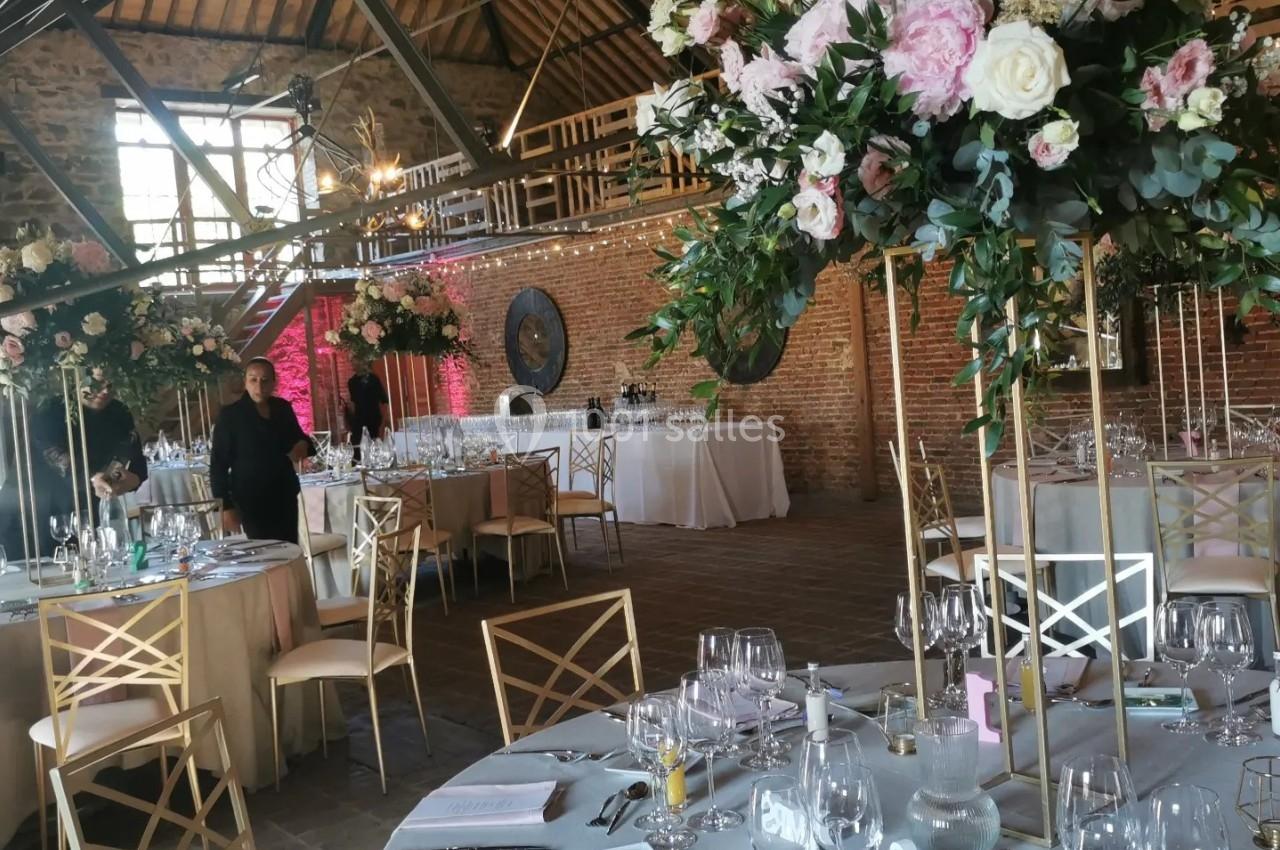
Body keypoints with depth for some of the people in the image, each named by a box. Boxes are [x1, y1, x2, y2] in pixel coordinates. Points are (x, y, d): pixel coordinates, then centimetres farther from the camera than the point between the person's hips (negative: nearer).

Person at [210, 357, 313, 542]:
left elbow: (298, 438, 21)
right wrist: (226, 506, -12)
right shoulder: (230, 414, -7)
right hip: (251, 500, -4)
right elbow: (218, 464, -6)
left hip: (285, 496, 5)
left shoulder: (283, 408, 5)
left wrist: (303, 445, -4)